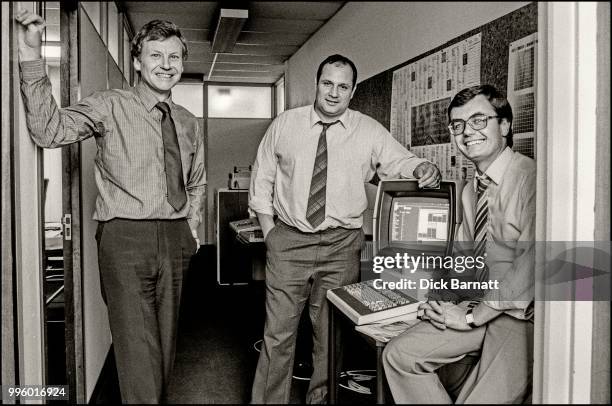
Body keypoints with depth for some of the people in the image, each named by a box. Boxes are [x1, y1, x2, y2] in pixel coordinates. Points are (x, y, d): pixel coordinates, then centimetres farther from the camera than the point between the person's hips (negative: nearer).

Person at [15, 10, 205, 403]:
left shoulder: (188, 123, 12)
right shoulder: (111, 106, -3)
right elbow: (50, 130, -18)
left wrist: (192, 226, 14)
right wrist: (32, 56, -25)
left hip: (175, 239, 5)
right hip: (125, 237, -5)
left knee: (166, 338, 16)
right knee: (137, 346, -8)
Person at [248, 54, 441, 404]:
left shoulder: (370, 132, 3)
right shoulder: (284, 125, 5)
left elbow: (402, 162, -1)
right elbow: (262, 181, 10)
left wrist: (424, 169, -25)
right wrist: (270, 231, 4)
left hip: (341, 245, 0)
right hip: (288, 241, 0)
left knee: (331, 335, 8)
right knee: (278, 333, 2)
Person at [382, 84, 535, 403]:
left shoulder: (531, 178, -16)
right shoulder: (471, 191, 12)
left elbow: (531, 264, -22)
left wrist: (472, 316, -16)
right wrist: (441, 298, -2)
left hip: (524, 314, -7)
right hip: (477, 308, 8)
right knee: (398, 354, -2)